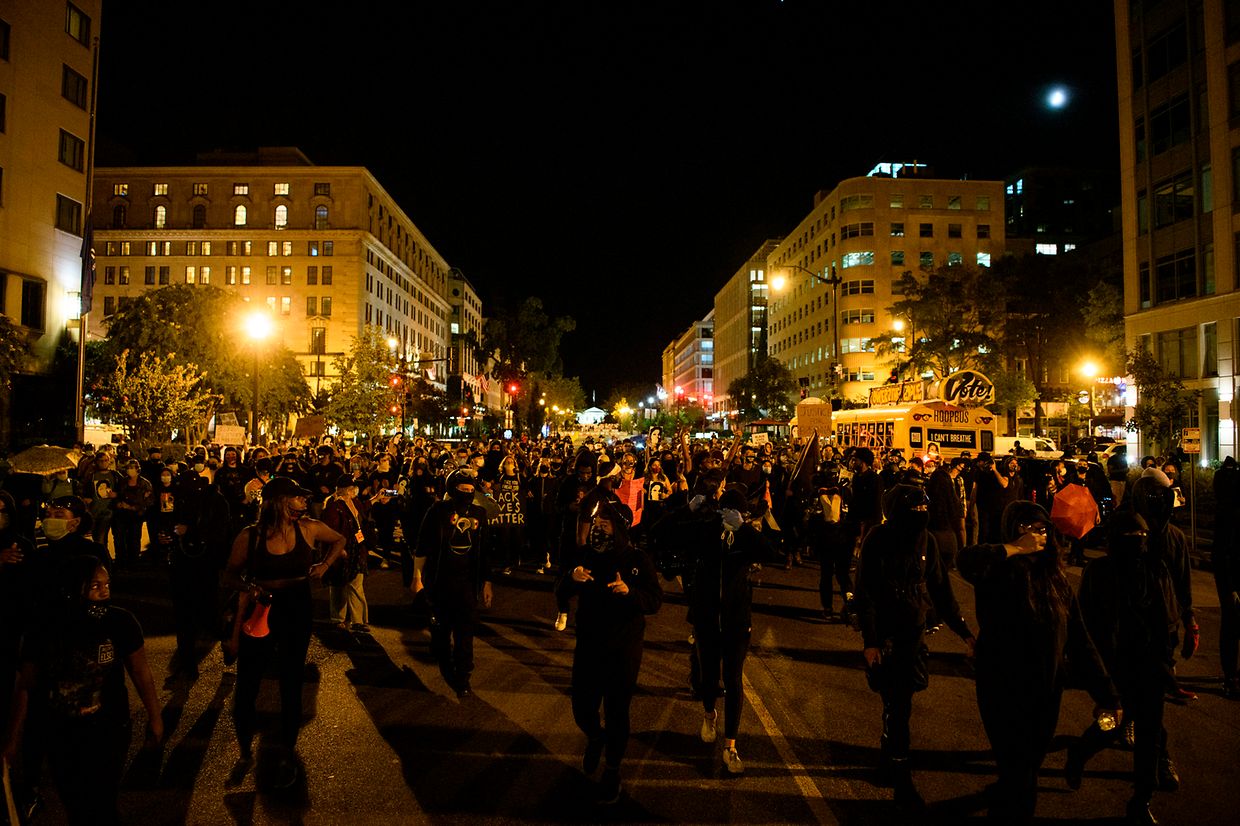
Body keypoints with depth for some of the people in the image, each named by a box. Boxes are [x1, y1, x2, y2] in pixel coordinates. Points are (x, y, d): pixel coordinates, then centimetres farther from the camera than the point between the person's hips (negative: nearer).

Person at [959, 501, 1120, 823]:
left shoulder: (1056, 579, 0)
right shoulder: (999, 574, -15)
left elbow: (1079, 640, 2)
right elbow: (967, 559, -39)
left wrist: (1106, 694, 1)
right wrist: (1018, 550, -26)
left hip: (1047, 693, 5)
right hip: (1004, 694, -5)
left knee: (1030, 765, 21)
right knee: (1019, 774, 3)